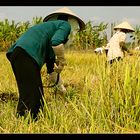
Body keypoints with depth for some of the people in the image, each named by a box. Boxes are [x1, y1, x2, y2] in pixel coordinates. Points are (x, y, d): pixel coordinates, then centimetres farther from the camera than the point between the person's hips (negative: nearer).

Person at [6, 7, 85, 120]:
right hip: (27, 54, -9)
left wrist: (62, 88, 52)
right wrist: (62, 61, 2)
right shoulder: (65, 25, 12)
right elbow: (56, 42, -14)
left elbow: (51, 69, 43)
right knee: (31, 98, -9)